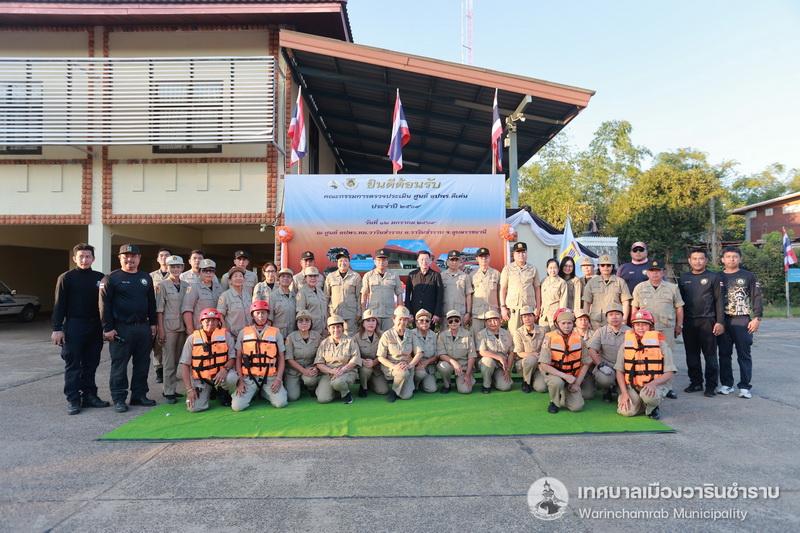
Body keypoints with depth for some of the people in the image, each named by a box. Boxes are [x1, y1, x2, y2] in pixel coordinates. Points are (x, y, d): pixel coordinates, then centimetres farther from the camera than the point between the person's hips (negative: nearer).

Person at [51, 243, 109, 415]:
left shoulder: (100, 278, 8)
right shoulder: (66, 278, -2)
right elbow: (59, 305, -4)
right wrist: (57, 328, -9)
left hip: (95, 327, 4)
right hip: (74, 325, -4)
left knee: (91, 364, 9)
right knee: (73, 365, 2)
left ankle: (89, 395, 18)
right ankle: (73, 399, 8)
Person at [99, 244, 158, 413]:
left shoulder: (146, 278, 13)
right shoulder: (111, 278, -3)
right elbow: (104, 305, -6)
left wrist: (153, 323, 11)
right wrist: (108, 328, -11)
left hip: (143, 328, 5)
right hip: (121, 329, -5)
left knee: (143, 364, 10)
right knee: (119, 365, 1)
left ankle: (139, 395, 20)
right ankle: (119, 399, 10)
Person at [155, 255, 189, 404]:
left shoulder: (186, 286, 10)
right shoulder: (162, 286, -2)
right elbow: (159, 309, -4)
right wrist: (161, 329, -9)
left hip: (183, 327, 5)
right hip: (168, 328, -4)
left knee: (177, 360, 10)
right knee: (169, 361, -2)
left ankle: (171, 389, 20)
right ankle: (169, 392, 4)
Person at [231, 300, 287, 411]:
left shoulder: (276, 332, 7)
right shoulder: (243, 332, 8)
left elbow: (281, 358, 8)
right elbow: (238, 358, 8)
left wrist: (279, 379, -5)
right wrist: (240, 380, -2)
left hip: (270, 378, 0)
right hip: (249, 377, 0)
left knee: (281, 403, -18)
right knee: (237, 406, -17)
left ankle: (264, 393, 14)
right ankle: (253, 393, 15)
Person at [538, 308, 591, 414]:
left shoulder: (578, 338, -7)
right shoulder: (550, 338, -17)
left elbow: (586, 364, 2)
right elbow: (544, 365, -21)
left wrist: (577, 383, -7)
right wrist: (565, 376, -27)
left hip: (572, 376, 3)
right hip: (553, 373, -3)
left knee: (577, 407, -11)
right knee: (557, 382, -37)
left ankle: (563, 395, 23)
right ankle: (554, 401, -4)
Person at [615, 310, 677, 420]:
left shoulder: (662, 345, 1)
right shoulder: (626, 345, 6)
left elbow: (669, 373, -3)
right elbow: (619, 371, 6)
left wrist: (654, 383, -22)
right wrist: (624, 393, -6)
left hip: (655, 385, -2)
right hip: (632, 386, 2)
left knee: (648, 394, -37)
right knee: (627, 411, -21)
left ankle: (652, 408, 2)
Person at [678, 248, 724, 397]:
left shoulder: (713, 277, 2)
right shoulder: (684, 278, 13)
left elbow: (719, 300, -2)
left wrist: (720, 322, -9)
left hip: (707, 322, -4)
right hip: (688, 322, 4)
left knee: (710, 355, 0)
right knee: (692, 355, 9)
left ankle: (711, 386, 7)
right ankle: (695, 382, 20)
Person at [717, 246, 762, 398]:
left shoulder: (748, 276, 6)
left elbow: (756, 298, 3)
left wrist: (757, 318, -5)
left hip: (743, 320, -2)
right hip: (722, 321, 2)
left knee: (744, 355, -1)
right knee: (724, 354, 7)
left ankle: (744, 386, 3)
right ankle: (726, 384, 16)